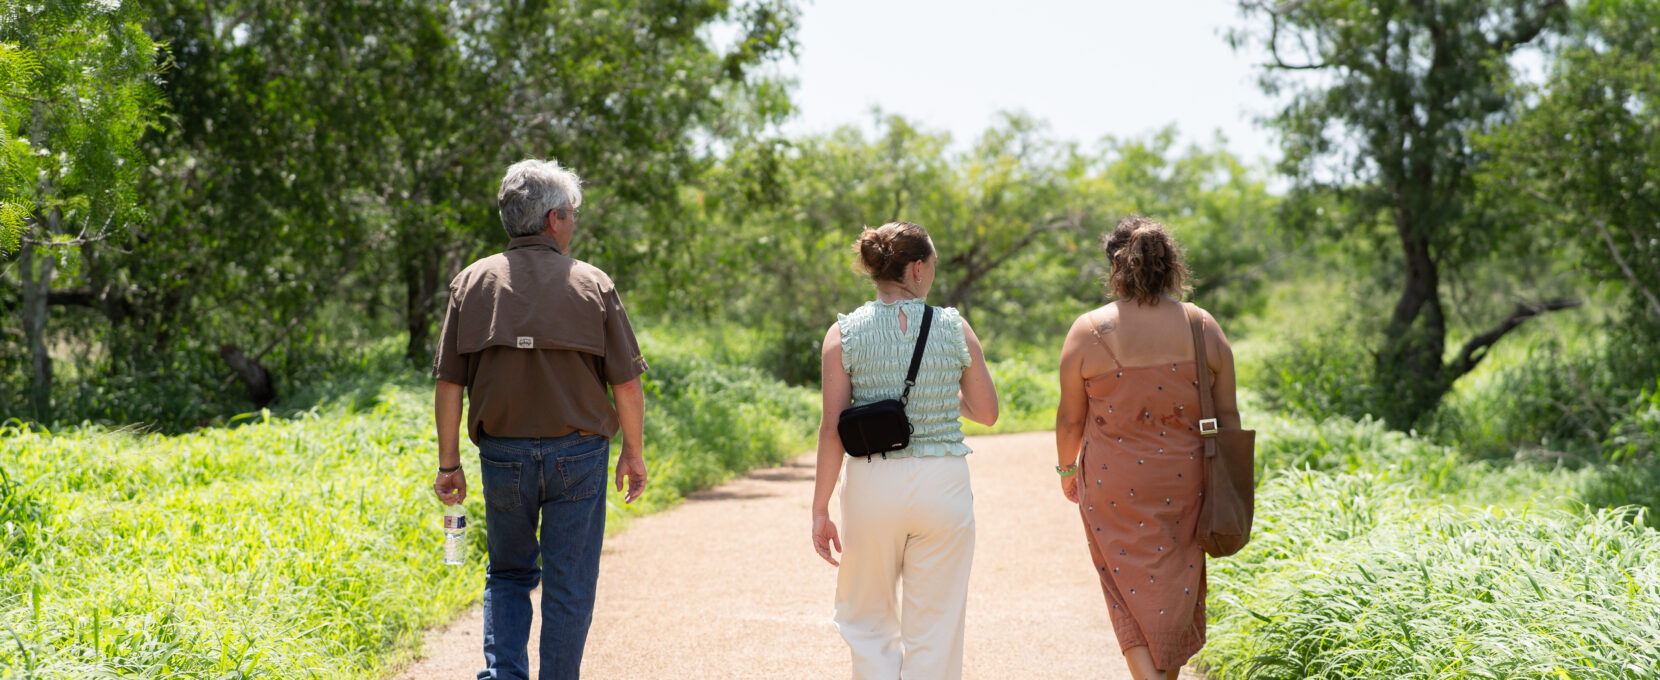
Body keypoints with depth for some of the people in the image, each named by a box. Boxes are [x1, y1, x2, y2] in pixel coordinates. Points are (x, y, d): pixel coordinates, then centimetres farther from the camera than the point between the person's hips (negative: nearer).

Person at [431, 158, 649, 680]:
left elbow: (449, 385, 0)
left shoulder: (473, 282, 1)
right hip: (577, 455, -2)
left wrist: (448, 462, 6)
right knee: (568, 587, 8)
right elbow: (627, 385, -4)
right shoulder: (592, 285, -4)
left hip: (502, 455, 2)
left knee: (508, 574, 18)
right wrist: (634, 451, 9)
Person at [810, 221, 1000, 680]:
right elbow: (986, 412, 7)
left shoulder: (844, 334, -2)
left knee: (866, 621, 17)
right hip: (942, 484, 0)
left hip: (872, 486, 0)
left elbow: (832, 429, -6)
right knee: (934, 630, 9)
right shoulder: (955, 329, -1)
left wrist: (820, 510, -1)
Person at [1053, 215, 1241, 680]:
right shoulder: (1203, 328, -2)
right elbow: (1227, 414, 2)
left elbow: (1070, 418, -1)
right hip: (1184, 481, 2)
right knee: (1175, 588, 17)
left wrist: (1067, 468, 16)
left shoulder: (1089, 331, -8)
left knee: (1132, 591, 5)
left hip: (1113, 483, -2)